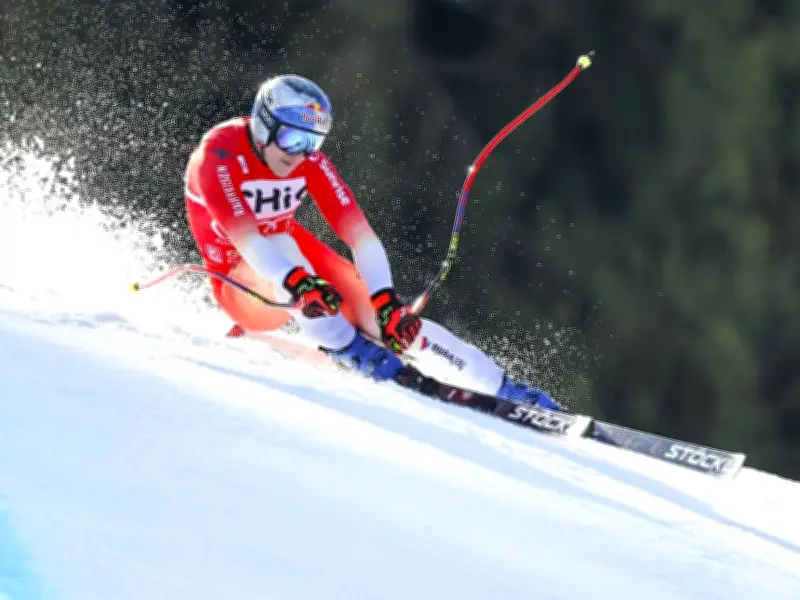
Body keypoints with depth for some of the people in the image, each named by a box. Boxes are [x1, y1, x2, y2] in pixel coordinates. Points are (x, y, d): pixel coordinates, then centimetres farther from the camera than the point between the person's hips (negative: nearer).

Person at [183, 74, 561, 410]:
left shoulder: (309, 159, -10)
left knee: (382, 315, -16)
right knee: (281, 243, -36)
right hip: (243, 286, -4)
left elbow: (360, 234, -17)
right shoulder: (218, 154, -24)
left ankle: (505, 390, -16)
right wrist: (298, 283, -53)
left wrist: (386, 301, -32)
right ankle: (344, 347, -27)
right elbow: (242, 234, -38)